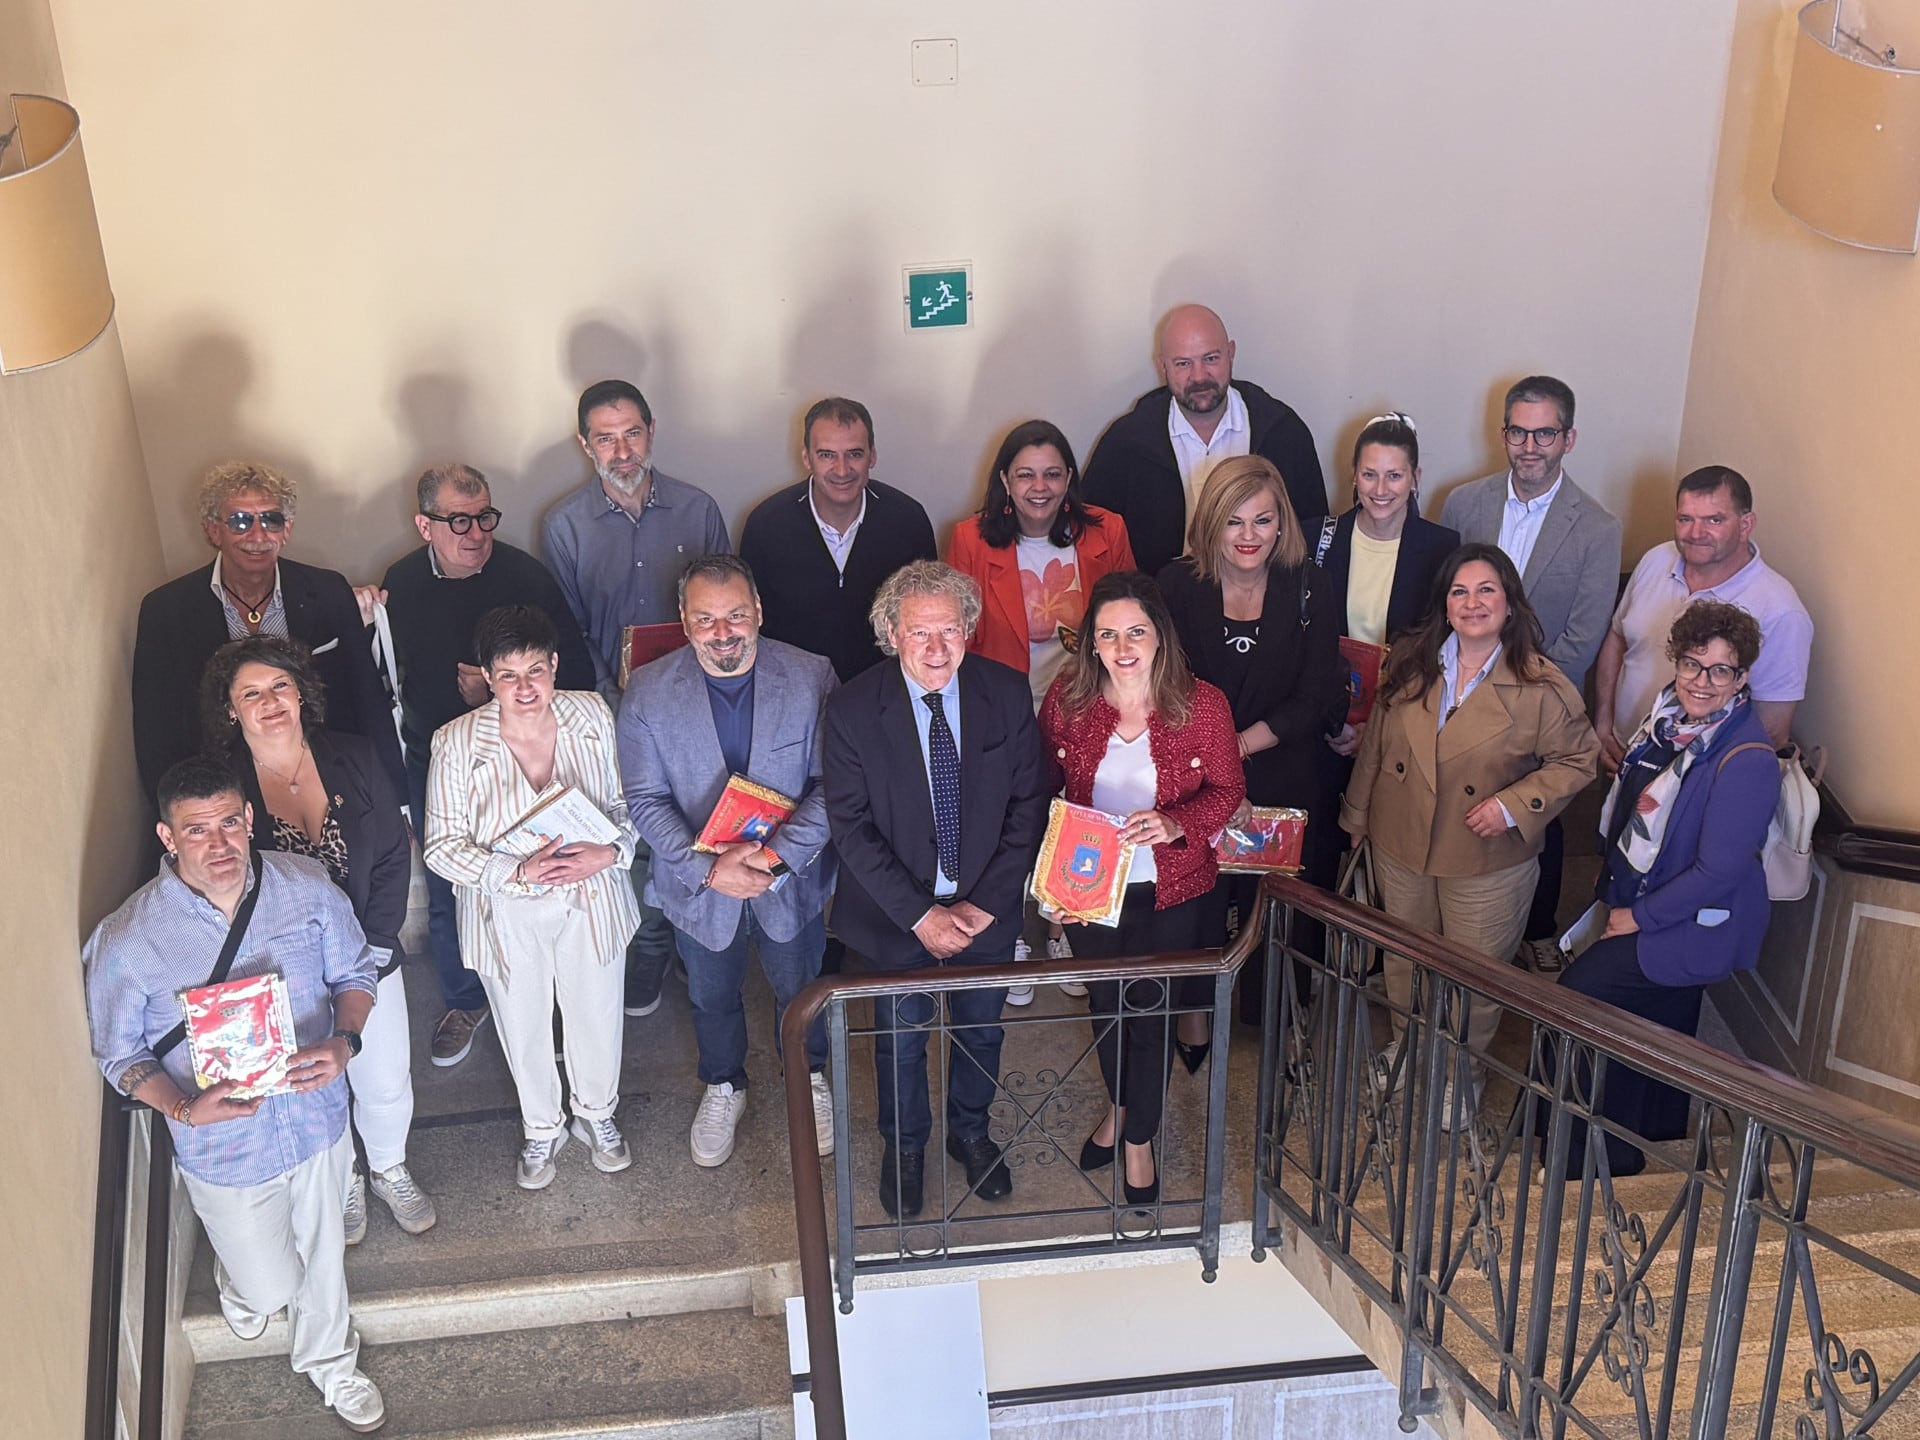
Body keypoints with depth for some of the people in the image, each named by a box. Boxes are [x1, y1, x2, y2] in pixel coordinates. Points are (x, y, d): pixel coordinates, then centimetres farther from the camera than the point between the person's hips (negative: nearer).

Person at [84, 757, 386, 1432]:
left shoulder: (307, 887, -16)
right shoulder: (125, 941, -22)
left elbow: (354, 969, -1)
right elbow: (120, 1054, -9)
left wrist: (345, 1042, -20)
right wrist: (185, 1109, -26)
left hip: (318, 1118, 3)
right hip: (226, 1150, -2)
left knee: (321, 1255, 25)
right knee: (270, 1283, 17)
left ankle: (328, 1361, 54)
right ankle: (241, 1276, 56)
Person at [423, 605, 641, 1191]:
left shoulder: (593, 715, -12)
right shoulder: (456, 743, -18)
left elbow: (627, 803, -2)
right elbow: (442, 847, -13)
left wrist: (610, 853, -22)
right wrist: (518, 872, -27)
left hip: (592, 901, 2)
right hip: (508, 916, -1)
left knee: (597, 1013, 20)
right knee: (524, 1027, 19)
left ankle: (596, 1113, 51)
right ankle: (542, 1129, 48)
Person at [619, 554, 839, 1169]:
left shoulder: (812, 677, -16)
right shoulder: (648, 692, -15)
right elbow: (647, 801, -12)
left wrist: (777, 854, -27)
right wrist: (710, 868, -25)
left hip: (793, 882, 0)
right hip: (699, 886, 1)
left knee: (800, 991, 22)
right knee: (712, 998, 24)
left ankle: (809, 1078, 52)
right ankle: (724, 1086, 52)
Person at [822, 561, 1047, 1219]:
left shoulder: (1007, 693, -12)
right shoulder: (852, 708, -17)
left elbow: (1028, 806, -7)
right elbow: (851, 826, -15)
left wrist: (985, 904, -14)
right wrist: (920, 915, -19)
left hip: (986, 910, 2)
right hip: (895, 912, -2)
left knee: (982, 1031, 21)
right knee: (900, 1037, 17)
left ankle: (969, 1130, 49)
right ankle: (904, 1145, 45)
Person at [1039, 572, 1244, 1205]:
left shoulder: (1203, 705, -15)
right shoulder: (1066, 699, -11)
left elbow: (1227, 790, -5)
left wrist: (1175, 824, -24)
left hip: (1172, 892, -2)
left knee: (1151, 1011, 11)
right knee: (1105, 1005, 22)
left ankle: (1140, 1139, 36)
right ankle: (1119, 1107, 52)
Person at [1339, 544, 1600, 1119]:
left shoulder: (1541, 687, -16)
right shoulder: (1410, 662, -5)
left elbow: (1575, 760, -7)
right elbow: (1375, 742, 6)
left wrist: (1514, 805, -20)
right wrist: (1358, 815, 13)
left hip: (1488, 862, -3)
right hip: (1401, 845, 4)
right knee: (1403, 961, 22)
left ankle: (1464, 1072, 39)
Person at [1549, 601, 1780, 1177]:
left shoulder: (1747, 760, -26)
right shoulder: (1672, 711, -2)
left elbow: (1717, 871, -25)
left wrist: (1638, 917, -16)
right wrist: (1615, 894, 7)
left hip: (1693, 928, -7)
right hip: (1637, 902, 8)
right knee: (1657, 1035, 22)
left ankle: (1599, 1158, 9)